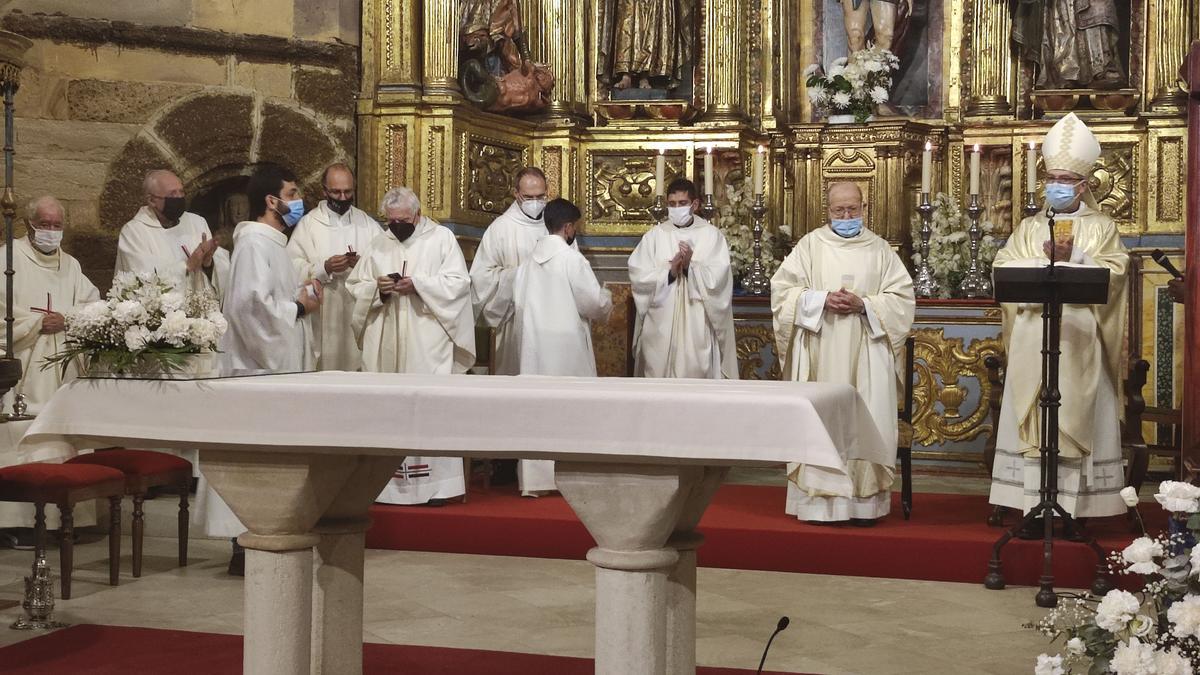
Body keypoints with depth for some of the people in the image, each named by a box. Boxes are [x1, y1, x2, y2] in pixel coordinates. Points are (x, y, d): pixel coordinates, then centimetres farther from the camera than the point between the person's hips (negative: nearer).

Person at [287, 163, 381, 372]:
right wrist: (324, 268, -19)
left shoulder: (368, 223, 11)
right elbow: (293, 268, -5)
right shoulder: (308, 224, 4)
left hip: (360, 314, 2)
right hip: (323, 317, -2)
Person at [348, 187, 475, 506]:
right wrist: (376, 288, -8)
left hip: (428, 343, -3)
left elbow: (458, 282, -3)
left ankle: (435, 483, -3)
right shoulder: (377, 245, 14)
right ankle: (388, 482, 5)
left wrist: (418, 284, -15)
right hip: (386, 344, 3)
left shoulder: (442, 238, 4)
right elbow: (354, 286, 13)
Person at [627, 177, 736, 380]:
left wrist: (691, 267, -19)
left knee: (696, 373, 0)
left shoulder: (711, 235, 3)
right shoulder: (654, 235, 6)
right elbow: (638, 275, -3)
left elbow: (718, 278, -7)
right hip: (661, 325, 1)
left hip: (697, 325, -1)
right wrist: (669, 272, -16)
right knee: (659, 373, 3)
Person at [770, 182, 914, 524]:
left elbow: (902, 297, 4)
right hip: (819, 354, 0)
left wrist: (863, 305, -11)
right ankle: (818, 499, 0)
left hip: (865, 353, 1)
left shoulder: (880, 249, 9)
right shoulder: (811, 244, 7)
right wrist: (822, 300, -12)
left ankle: (864, 501, 0)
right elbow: (783, 288, 2)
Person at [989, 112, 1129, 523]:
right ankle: (1035, 505, 0)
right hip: (1033, 340, 2)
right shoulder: (1029, 227, 16)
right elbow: (1003, 268, 3)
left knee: (1078, 420, -3)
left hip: (1080, 339, -2)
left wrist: (1073, 258, -15)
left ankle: (1075, 506, 0)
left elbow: (1114, 272, -5)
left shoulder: (1101, 227, 9)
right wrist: (1047, 260, -8)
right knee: (1032, 420, -2)